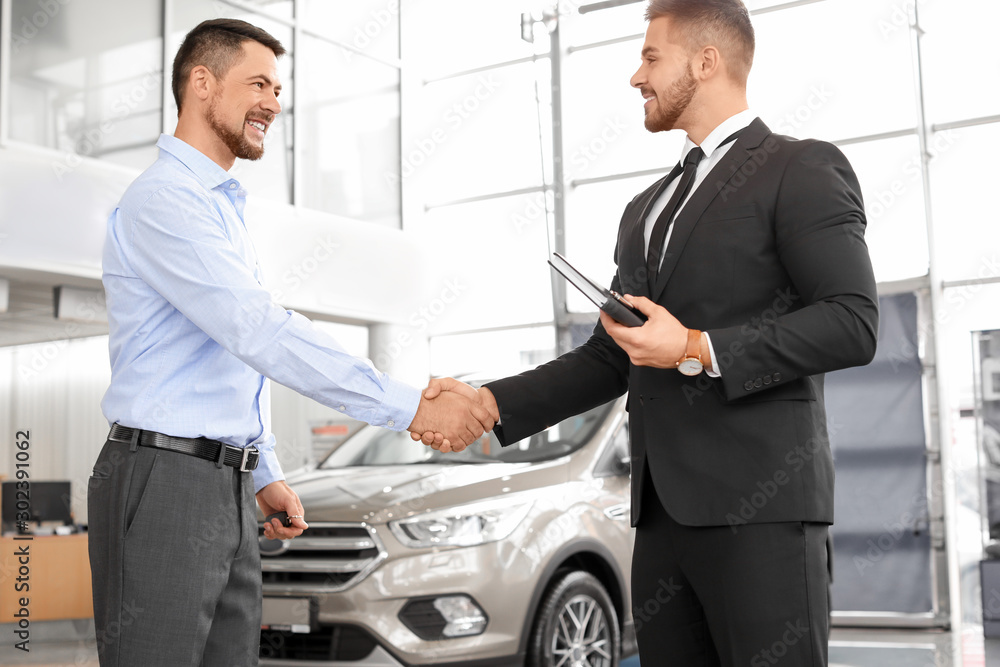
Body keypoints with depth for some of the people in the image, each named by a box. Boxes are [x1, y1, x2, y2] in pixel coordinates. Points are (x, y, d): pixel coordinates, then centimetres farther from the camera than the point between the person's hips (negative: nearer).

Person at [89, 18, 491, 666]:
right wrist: (411, 407, -24)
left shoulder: (225, 208, 21)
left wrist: (265, 474, 19)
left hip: (229, 490, 9)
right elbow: (262, 333, -23)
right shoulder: (165, 199, -12)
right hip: (163, 482, -9)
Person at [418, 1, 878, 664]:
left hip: (760, 506, -7)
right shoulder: (647, 210, 24)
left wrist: (697, 349, -14)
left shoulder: (803, 170, 1)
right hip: (664, 510, 7)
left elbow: (853, 322, -10)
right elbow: (609, 358, 23)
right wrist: (490, 403, 11)